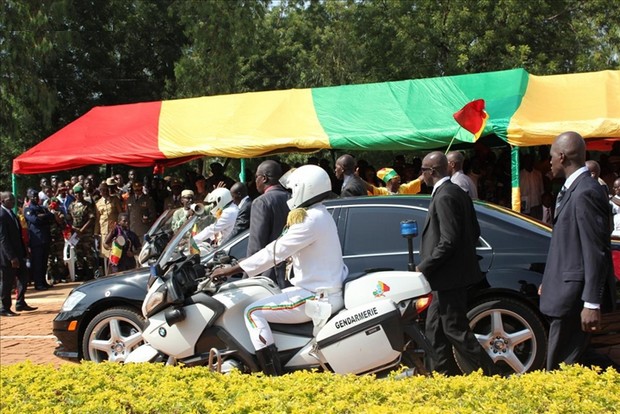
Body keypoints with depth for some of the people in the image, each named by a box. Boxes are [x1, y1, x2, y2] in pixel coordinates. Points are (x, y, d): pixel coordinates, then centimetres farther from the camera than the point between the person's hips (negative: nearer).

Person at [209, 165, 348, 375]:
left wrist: (231, 270, -16)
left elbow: (275, 251, -20)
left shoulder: (311, 220, -17)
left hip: (317, 297, -11)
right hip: (330, 290, 11)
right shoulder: (320, 215, 14)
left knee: (254, 313, -10)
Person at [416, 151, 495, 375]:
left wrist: (424, 267, -16)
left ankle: (485, 375, 3)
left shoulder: (444, 197, -19)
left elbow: (448, 240, -24)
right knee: (435, 330, 16)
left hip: (449, 277, -10)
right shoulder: (457, 192, 12)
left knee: (456, 330, -4)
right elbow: (474, 231, 16)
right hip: (449, 276, 10)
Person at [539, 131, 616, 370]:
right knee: (564, 365, 17)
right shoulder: (573, 189, 12)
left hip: (575, 297, -10)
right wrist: (550, 282, 23)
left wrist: (592, 304, -22)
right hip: (567, 290, 10)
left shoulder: (586, 193, -19)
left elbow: (596, 252, -21)